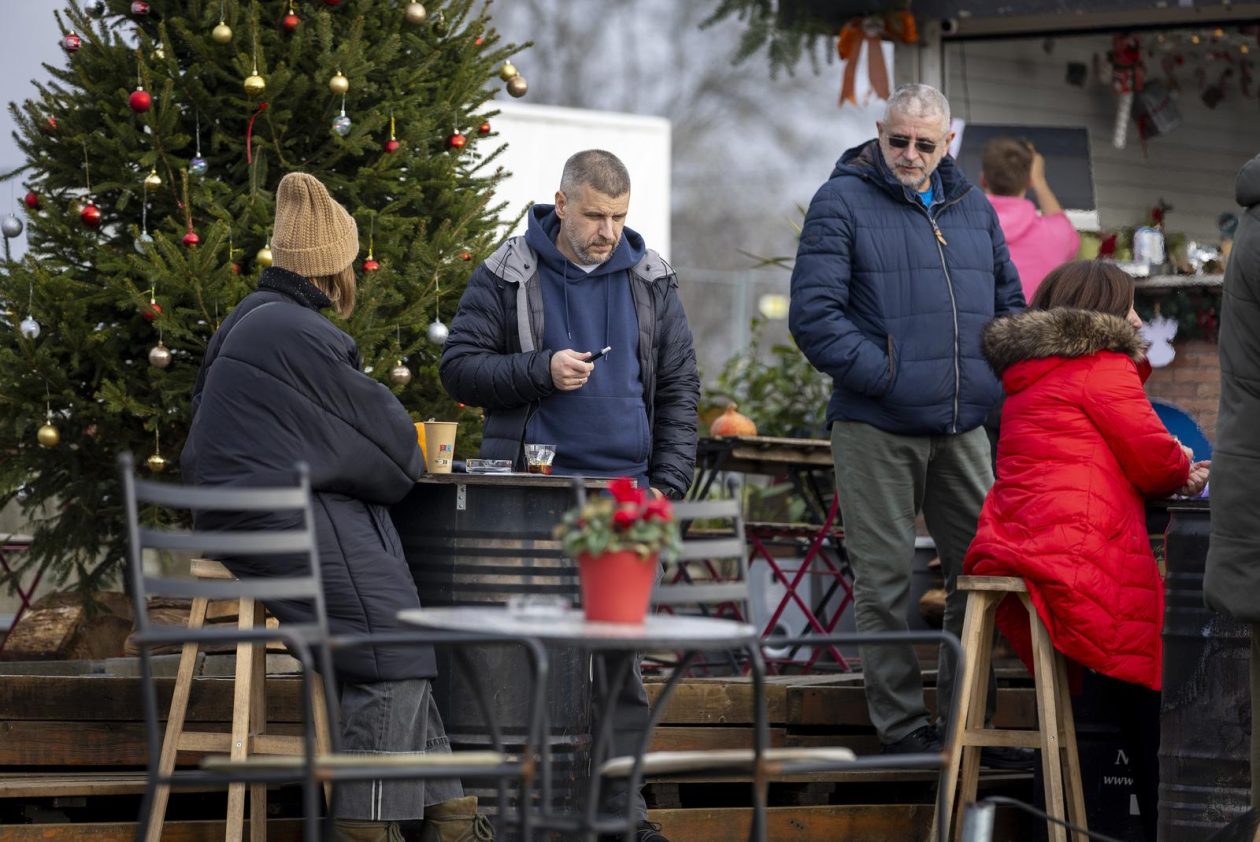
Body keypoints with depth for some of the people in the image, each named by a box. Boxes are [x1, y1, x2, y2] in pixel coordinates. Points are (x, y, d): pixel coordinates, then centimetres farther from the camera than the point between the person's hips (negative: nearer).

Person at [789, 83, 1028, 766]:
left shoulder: (973, 209, 15)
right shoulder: (841, 204, -2)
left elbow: (1009, 303, 24)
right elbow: (813, 316, -10)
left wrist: (995, 377, 6)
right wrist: (890, 375, -15)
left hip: (963, 426, 5)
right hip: (875, 427, -5)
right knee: (885, 579, -1)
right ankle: (900, 725, 5)